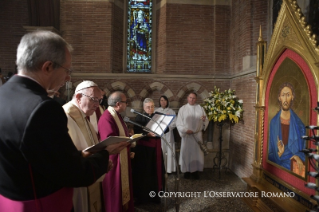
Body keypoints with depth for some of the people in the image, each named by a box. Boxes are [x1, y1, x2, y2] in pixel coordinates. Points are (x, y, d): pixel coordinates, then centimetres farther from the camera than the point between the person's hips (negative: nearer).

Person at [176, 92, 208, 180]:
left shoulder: (200, 108, 7)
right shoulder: (182, 109, 1)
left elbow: (206, 122, 7)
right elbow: (178, 123, -3)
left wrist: (204, 120, -16)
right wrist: (185, 130, -18)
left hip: (197, 135, 2)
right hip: (186, 135, -2)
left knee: (197, 152, 6)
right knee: (186, 152, 2)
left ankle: (195, 171, 18)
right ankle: (187, 171, 15)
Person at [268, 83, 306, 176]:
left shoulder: (299, 123, 5)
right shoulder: (273, 122, 1)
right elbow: (270, 152, 4)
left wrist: (299, 157, -11)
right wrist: (278, 153, -14)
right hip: (277, 167, -1)